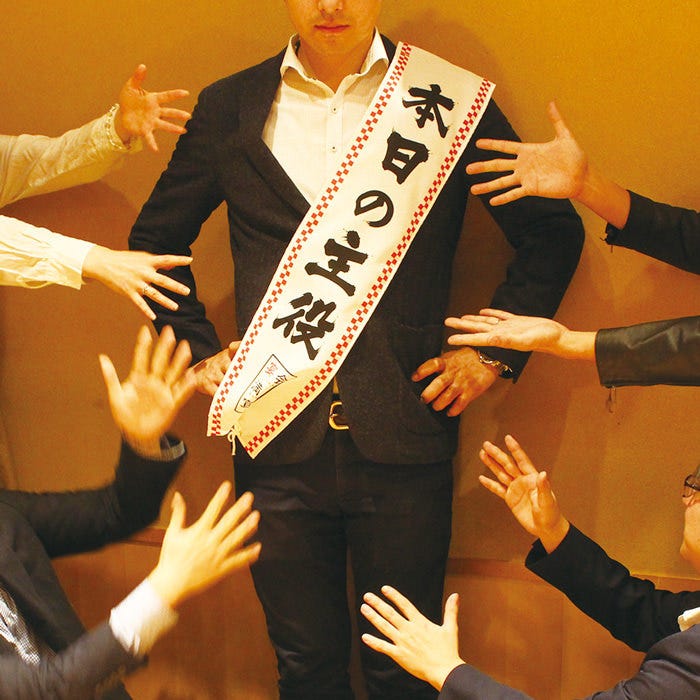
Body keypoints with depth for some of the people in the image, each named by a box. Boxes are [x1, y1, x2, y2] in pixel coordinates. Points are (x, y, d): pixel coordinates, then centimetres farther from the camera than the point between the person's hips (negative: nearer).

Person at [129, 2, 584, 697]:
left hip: (402, 443, -1)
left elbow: (552, 233, 8)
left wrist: (493, 353, 1)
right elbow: (155, 237, 18)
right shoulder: (229, 107, 6)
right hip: (279, 441, 2)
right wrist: (197, 350, 8)